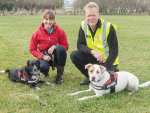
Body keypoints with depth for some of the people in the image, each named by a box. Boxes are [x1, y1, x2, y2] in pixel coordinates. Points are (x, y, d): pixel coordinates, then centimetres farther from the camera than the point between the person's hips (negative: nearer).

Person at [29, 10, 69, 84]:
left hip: (56, 56, 1)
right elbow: (32, 49, -1)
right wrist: (43, 56, -18)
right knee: (43, 67, -35)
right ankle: (45, 72, 10)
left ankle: (59, 75, -16)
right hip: (45, 56, 0)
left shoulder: (60, 31, -9)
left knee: (61, 49, -34)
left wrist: (55, 46, -22)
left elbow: (66, 46, -3)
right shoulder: (37, 33, -8)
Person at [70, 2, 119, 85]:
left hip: (108, 61, -4)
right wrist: (93, 52, -28)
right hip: (93, 58, 4)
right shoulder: (83, 26, -7)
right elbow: (80, 45, -8)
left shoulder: (109, 28, -21)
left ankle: (113, 71, 10)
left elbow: (114, 51, -17)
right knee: (74, 55, -17)